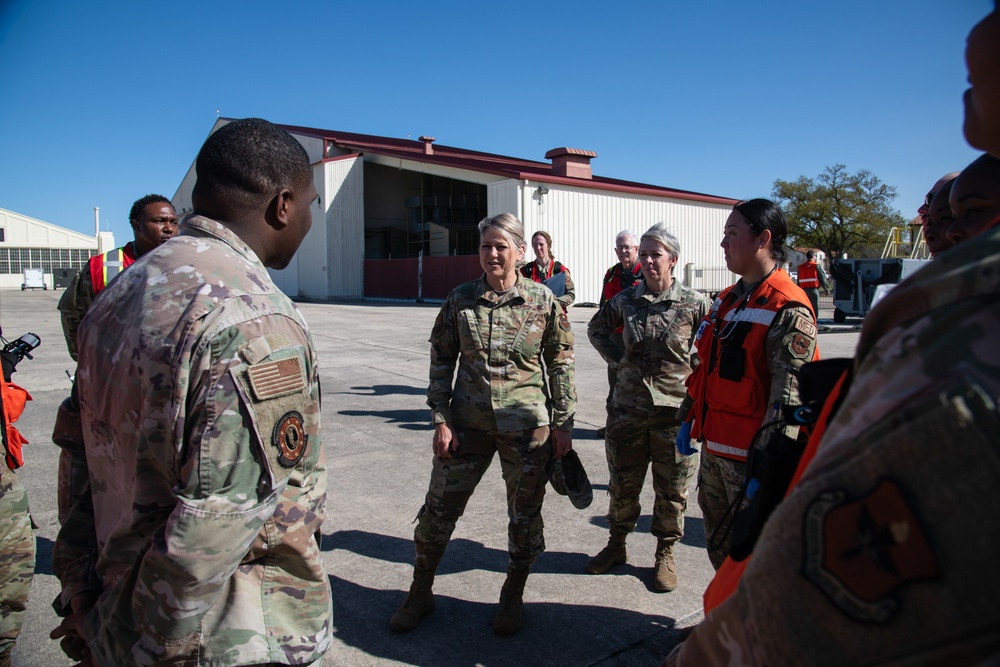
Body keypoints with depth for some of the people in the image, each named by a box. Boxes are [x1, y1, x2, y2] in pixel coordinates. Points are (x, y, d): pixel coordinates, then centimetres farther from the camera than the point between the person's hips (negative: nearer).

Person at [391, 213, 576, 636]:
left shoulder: (543, 301, -5)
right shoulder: (460, 300, -1)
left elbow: (560, 364, 1)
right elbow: (441, 361, 3)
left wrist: (562, 423, 0)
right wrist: (441, 419, -3)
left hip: (525, 426, -1)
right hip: (467, 422, 1)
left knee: (525, 514, 11)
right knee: (439, 507, 8)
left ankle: (512, 599, 34)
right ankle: (420, 594, 31)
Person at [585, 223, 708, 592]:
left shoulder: (695, 303, -8)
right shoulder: (626, 300, 1)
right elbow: (596, 328, 18)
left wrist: (694, 369, -6)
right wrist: (617, 358, 7)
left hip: (676, 409, -2)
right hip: (629, 407, 3)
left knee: (671, 489, 10)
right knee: (622, 483, 14)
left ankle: (665, 554, 30)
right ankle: (617, 544, 35)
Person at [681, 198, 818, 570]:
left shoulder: (788, 310, -17)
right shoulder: (727, 300, 11)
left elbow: (788, 393, -22)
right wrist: (690, 417, 20)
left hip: (749, 455, -9)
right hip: (714, 445, 9)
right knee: (718, 543, 22)